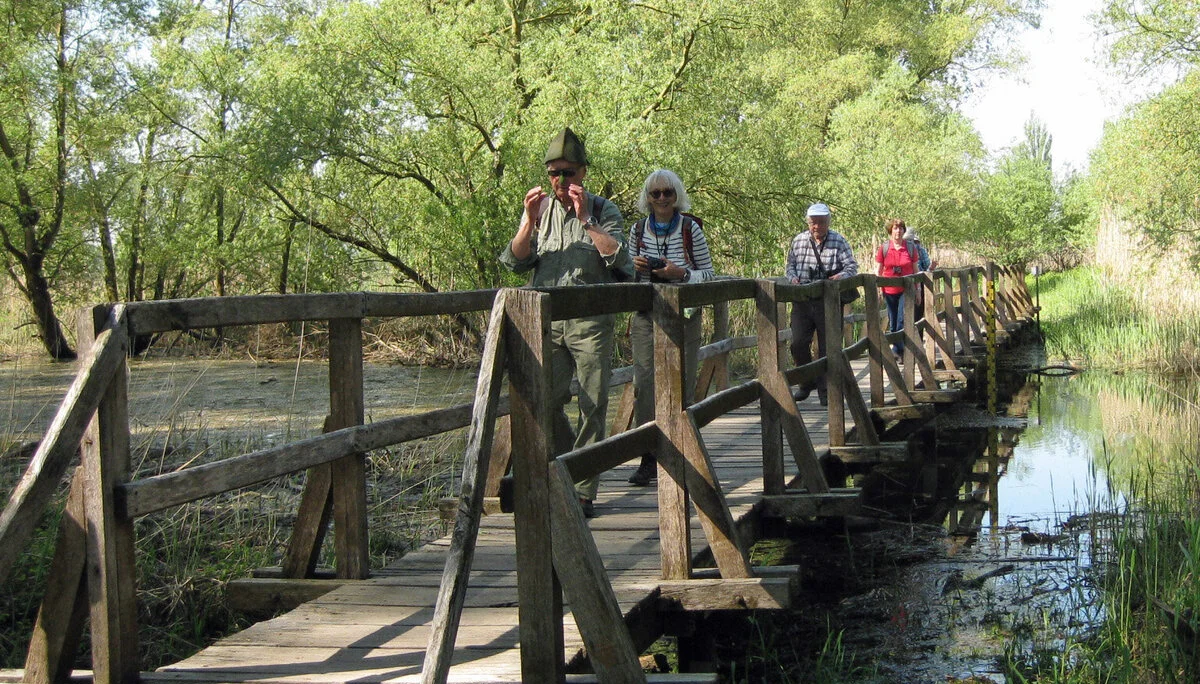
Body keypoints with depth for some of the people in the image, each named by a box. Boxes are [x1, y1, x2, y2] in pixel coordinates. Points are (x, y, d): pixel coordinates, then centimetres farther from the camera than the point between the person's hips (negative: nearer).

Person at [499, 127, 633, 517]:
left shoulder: (604, 211, 5)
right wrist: (529, 221, -7)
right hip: (547, 320, 3)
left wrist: (585, 219, -14)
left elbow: (618, 259, -10)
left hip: (591, 320, -3)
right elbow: (515, 262, 7)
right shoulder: (540, 209, 13)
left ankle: (583, 491, 3)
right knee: (546, 402, 0)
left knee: (593, 407, -3)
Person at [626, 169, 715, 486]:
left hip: (683, 316, -2)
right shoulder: (638, 230, 7)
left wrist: (681, 273, -17)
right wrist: (634, 267, -7)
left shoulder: (691, 229, -1)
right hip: (645, 317, 2)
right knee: (644, 383, -6)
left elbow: (708, 274, 1)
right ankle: (648, 458, -2)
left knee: (681, 385, -2)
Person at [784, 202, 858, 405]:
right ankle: (807, 383, 17)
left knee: (828, 347, 2)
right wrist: (793, 278, -5)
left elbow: (852, 267, -2)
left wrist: (841, 276, -23)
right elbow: (790, 265, 17)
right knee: (798, 343, -5)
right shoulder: (798, 240, 8)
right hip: (802, 300, 2)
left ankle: (825, 391, 12)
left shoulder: (838, 241, 0)